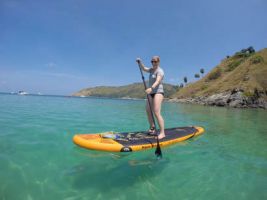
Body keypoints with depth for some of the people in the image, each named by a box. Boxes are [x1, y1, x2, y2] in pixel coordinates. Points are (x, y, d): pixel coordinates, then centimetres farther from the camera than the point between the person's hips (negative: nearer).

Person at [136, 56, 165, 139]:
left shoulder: (160, 71, -11)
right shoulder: (152, 69, 16)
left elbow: (157, 81, -28)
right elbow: (143, 68, 22)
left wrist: (151, 88, -46)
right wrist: (139, 62, 2)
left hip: (158, 92, -9)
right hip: (151, 93, 9)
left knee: (157, 113, -17)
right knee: (148, 112, 10)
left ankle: (162, 133, -11)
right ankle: (152, 128, 23)